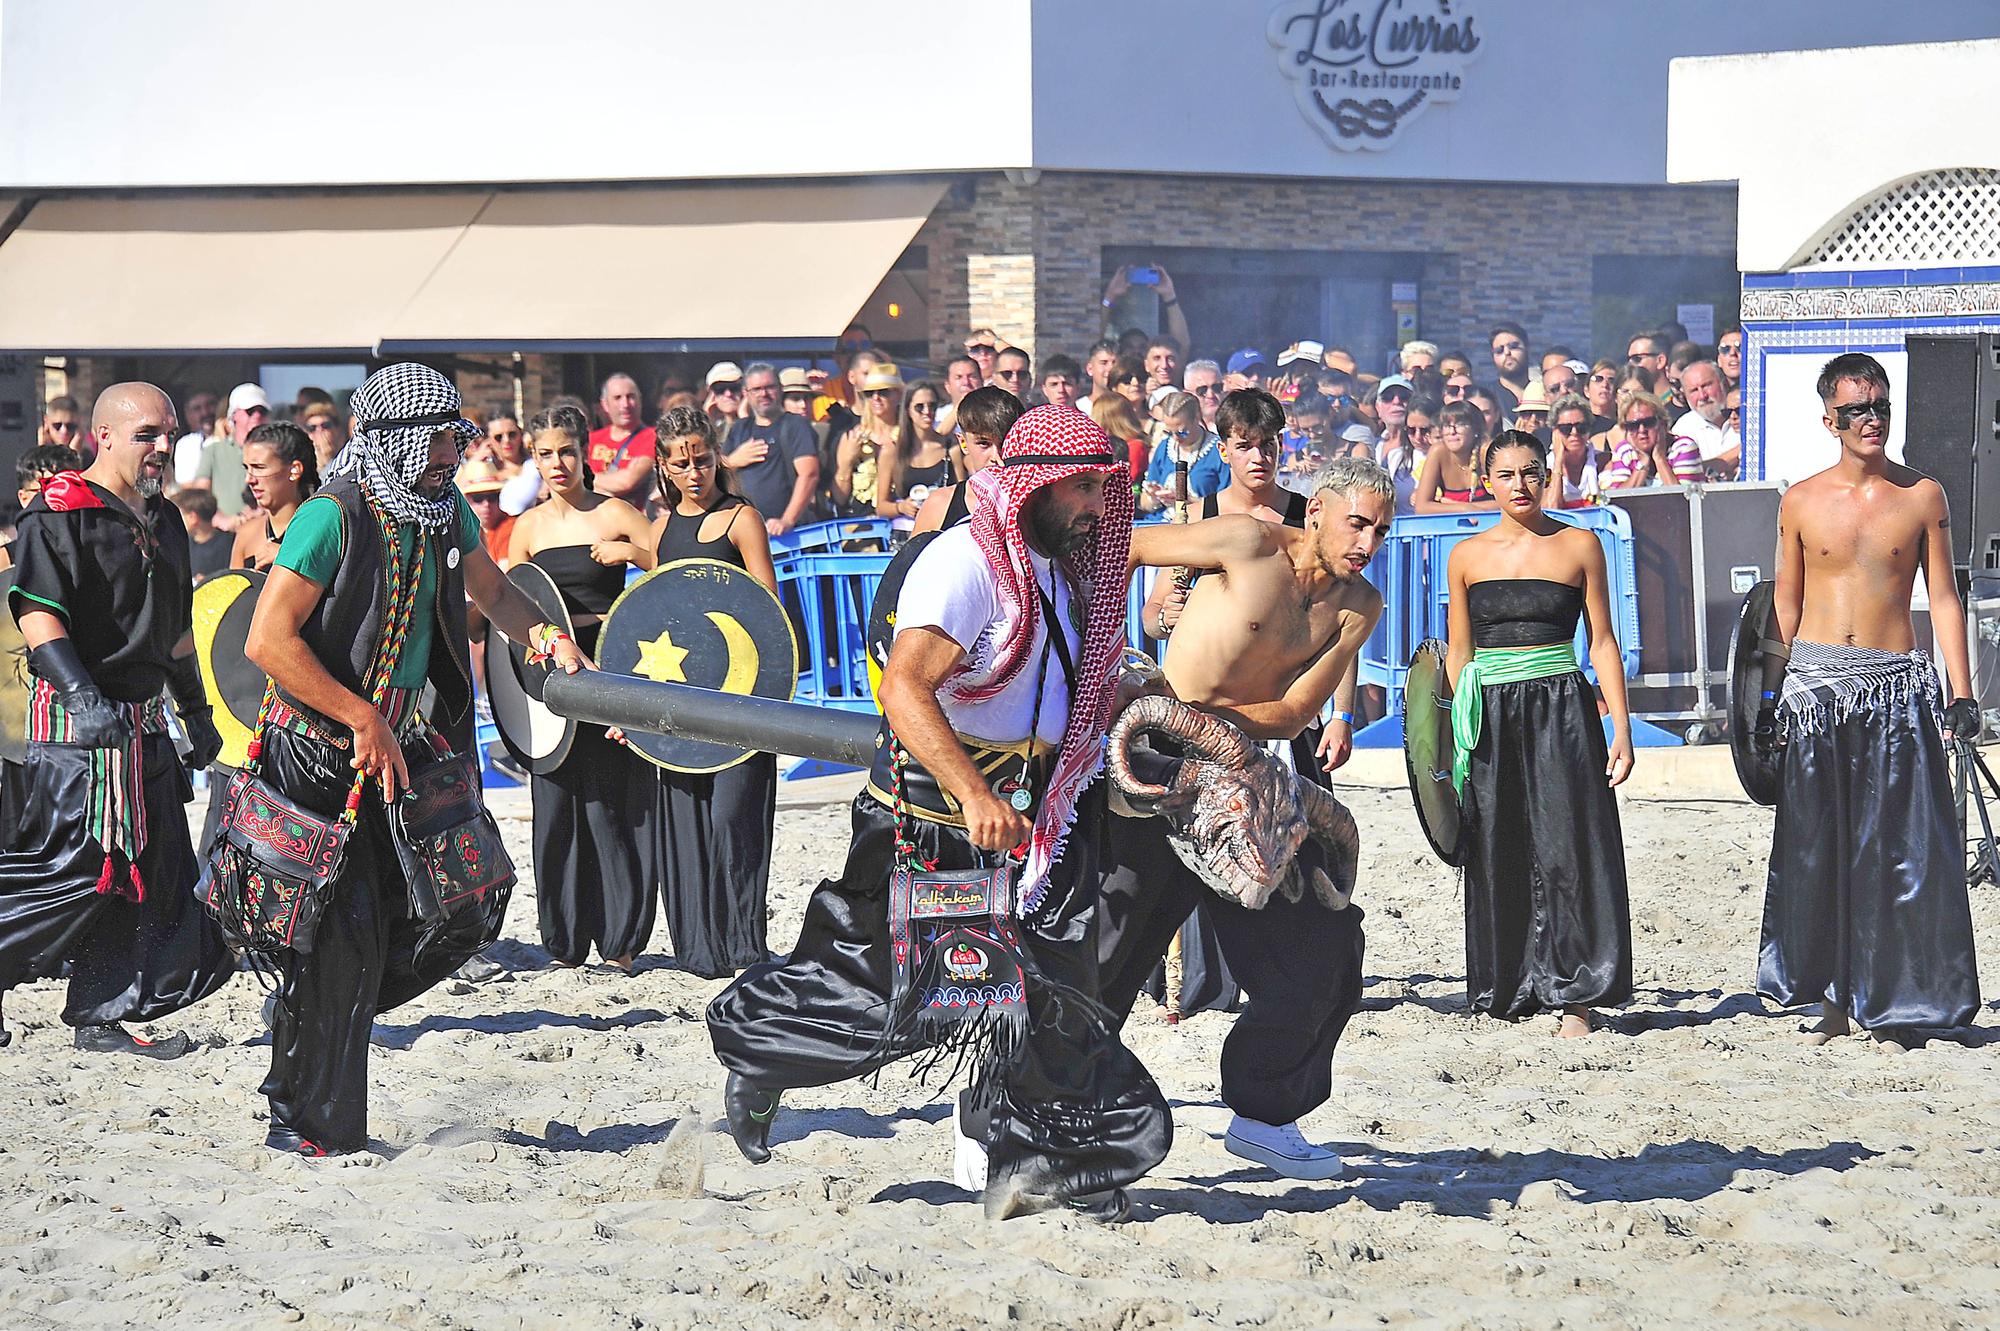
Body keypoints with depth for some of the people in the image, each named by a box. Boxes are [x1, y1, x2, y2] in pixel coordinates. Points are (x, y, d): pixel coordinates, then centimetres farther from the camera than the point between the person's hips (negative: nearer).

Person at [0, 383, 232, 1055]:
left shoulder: (164, 520, 16)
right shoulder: (58, 514, -11)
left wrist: (196, 711, 25)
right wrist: (84, 697, -29)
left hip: (146, 727, 9)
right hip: (80, 723, -9)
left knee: (154, 873, 6)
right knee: (73, 867, -12)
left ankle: (103, 1017, 12)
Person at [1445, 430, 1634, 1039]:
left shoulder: (1579, 545, 4)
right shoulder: (1468, 556, 9)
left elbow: (1602, 642, 6)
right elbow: (1458, 652, 14)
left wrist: (1621, 726, -1)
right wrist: (1455, 737, 10)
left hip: (1563, 709, -2)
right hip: (1491, 714, 2)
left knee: (1567, 851, -8)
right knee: (1497, 857, 4)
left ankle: (1573, 999, -6)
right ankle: (1506, 993, 14)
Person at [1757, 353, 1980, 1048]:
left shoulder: (1922, 496, 4)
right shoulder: (1802, 502, 5)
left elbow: (1943, 597, 5)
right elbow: (1787, 604, 13)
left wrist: (1961, 693, -1)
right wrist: (1772, 694, 10)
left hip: (1897, 684, -1)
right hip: (1816, 682, 1)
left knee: (1901, 847, -3)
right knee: (1817, 849, 1)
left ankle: (1891, 1003, 3)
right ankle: (1832, 997, 10)